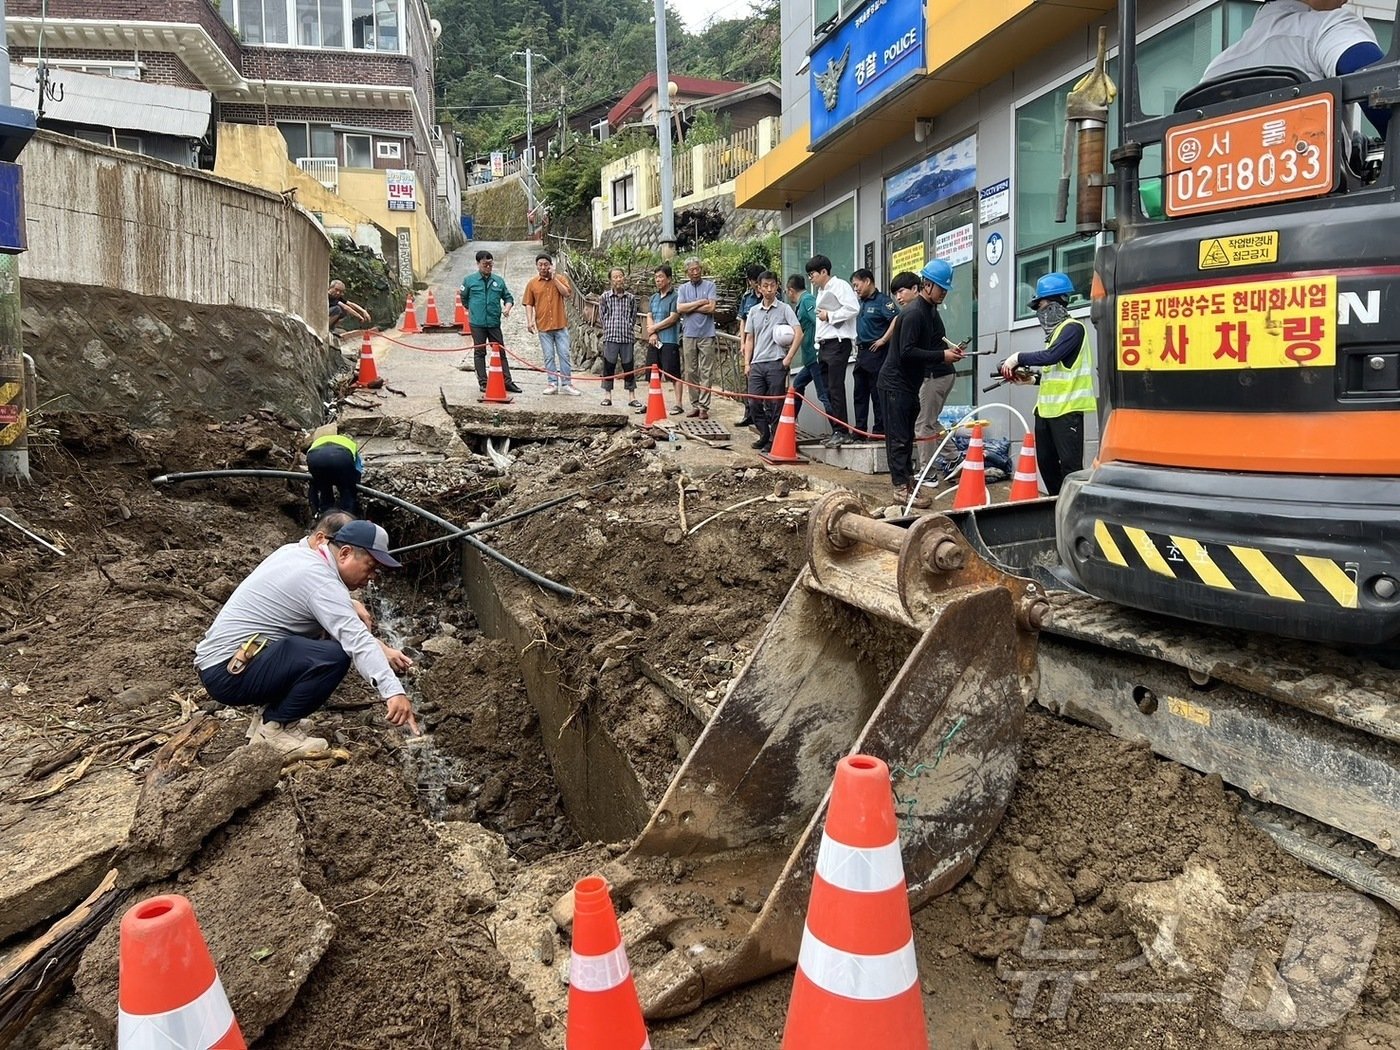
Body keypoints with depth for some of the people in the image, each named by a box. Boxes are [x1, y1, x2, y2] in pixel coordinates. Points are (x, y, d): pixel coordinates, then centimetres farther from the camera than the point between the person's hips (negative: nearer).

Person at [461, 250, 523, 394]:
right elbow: (464, 299, 12)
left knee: (501, 351, 5)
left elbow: (508, 297, 13)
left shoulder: (499, 281, 6)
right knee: (479, 352, 4)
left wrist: (507, 307, -6)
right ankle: (483, 383, 11)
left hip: (494, 323, 2)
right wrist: (473, 310, 12)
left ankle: (507, 382, 8)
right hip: (477, 323, -2)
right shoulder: (469, 280, 1)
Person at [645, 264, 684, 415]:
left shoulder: (675, 296, -6)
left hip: (670, 341, -7)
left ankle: (677, 403, 0)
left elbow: (672, 318, -13)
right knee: (652, 373, 10)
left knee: (673, 373, -5)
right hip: (654, 340, 7)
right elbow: (650, 318, 12)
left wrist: (654, 328, -5)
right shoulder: (654, 297, 16)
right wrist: (652, 333, -6)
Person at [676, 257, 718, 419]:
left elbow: (710, 308, -9)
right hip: (689, 334, 3)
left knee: (706, 372, -4)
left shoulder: (710, 286, 3)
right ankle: (694, 405, 11)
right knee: (690, 372, 5)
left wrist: (690, 307, -3)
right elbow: (680, 308, -4)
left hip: (706, 334, -3)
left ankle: (704, 406, -4)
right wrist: (700, 302, -6)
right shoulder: (683, 288, 11)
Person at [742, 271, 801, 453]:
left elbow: (798, 334, -6)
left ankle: (775, 440, 8)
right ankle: (764, 435, 19)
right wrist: (747, 363, 10)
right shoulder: (754, 311, 15)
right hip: (757, 364, 5)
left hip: (776, 363, -4)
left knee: (775, 404, -2)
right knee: (754, 403, 2)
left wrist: (788, 359, -11)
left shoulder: (784, 309, 1)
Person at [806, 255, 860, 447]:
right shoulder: (821, 292, 23)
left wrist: (829, 316, -11)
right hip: (824, 345, 10)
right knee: (826, 391, 7)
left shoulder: (840, 286, -5)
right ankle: (836, 431, 11)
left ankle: (842, 431, -12)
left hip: (838, 342, -9)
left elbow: (853, 308, -18)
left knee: (835, 388, -13)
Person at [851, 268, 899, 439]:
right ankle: (859, 430, 15)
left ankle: (880, 431, 1)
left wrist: (883, 340, -21)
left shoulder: (882, 300, -10)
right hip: (861, 353, 9)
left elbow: (897, 320, -23)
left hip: (876, 353, -9)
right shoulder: (862, 303, 16)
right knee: (860, 393, 10)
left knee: (877, 393, -4)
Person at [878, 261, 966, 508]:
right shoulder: (914, 313, -17)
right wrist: (942, 355, -22)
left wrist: (949, 351, -2)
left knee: (906, 436, 12)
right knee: (898, 438, -5)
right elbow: (907, 351, -24)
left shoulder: (930, 311, 12)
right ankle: (902, 488, -2)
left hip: (909, 384, 9)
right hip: (895, 383, -9)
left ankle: (908, 483, 18)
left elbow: (933, 344, 18)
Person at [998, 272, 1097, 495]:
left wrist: (1018, 358, -15)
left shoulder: (1073, 328, -9)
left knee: (1070, 464, -9)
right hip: (1046, 408, 10)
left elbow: (1051, 356, -23)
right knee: (1045, 461, 14)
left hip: (1067, 409, -10)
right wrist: (1030, 378, 9)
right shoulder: (1056, 331, 19)